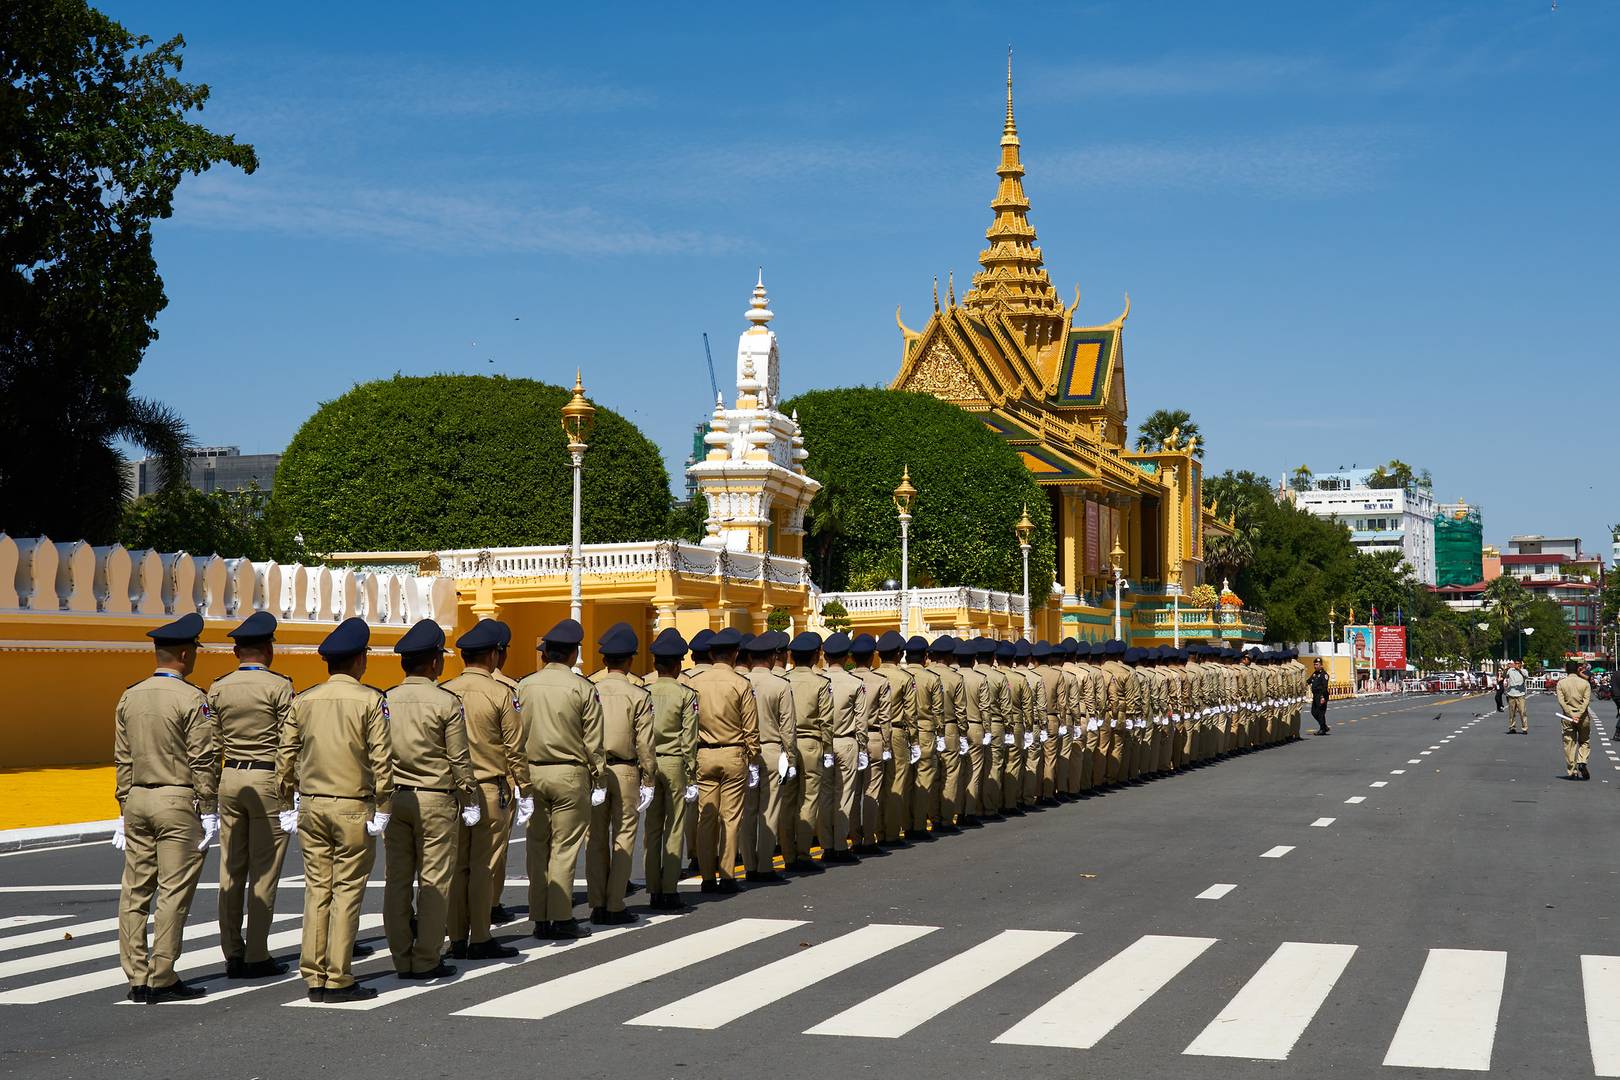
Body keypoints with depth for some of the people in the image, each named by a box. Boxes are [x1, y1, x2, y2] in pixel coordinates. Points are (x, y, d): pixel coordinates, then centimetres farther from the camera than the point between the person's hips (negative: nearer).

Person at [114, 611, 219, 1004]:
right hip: (178, 802, -7)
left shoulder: (130, 698, 9)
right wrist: (209, 811, -8)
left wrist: (125, 811, 16)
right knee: (174, 893, -2)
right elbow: (203, 761, -13)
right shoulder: (191, 699, -11)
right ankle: (162, 980, -2)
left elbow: (122, 761, 12)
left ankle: (136, 979, 12)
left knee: (135, 892, 8)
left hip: (137, 800, 7)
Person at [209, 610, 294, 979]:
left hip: (230, 779, 5)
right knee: (264, 870, -1)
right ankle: (257, 957, 0)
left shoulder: (218, 689, 6)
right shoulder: (278, 686, -8)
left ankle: (232, 954, 11)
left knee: (231, 869, 8)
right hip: (268, 779, -5)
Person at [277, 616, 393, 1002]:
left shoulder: (303, 701, 6)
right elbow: (381, 759, -10)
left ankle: (314, 977, 11)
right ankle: (338, 980, 0)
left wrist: (289, 803, 15)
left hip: (311, 807, 4)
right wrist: (383, 808, -4)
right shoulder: (369, 700, -7)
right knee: (347, 891, 0)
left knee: (317, 890, 9)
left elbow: (285, 756, 7)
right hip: (353, 807, -4)